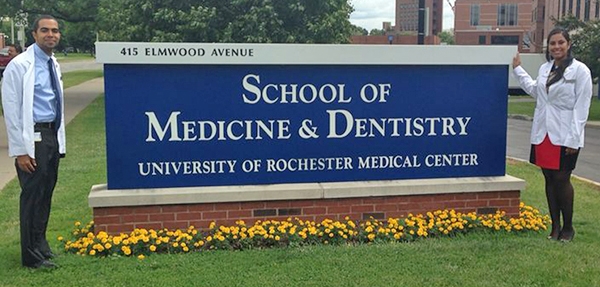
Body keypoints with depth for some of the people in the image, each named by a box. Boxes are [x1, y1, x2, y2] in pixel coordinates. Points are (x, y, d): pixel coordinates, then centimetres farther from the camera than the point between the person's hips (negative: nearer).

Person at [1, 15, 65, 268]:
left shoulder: (53, 65, 12)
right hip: (32, 137, -7)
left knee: (46, 193, 14)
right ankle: (32, 256, 10)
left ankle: (40, 245, 29)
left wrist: (59, 141, 13)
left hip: (52, 135, 7)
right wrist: (20, 150, -16)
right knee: (32, 195, -1)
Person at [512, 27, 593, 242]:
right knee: (549, 179, 9)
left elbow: (582, 107, -10)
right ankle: (555, 226, 18)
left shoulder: (580, 70, -7)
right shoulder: (544, 68, 10)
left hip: (564, 136, -6)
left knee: (562, 179, -3)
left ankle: (568, 227, 13)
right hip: (543, 134, 6)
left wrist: (574, 139, -15)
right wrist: (518, 70, 32)